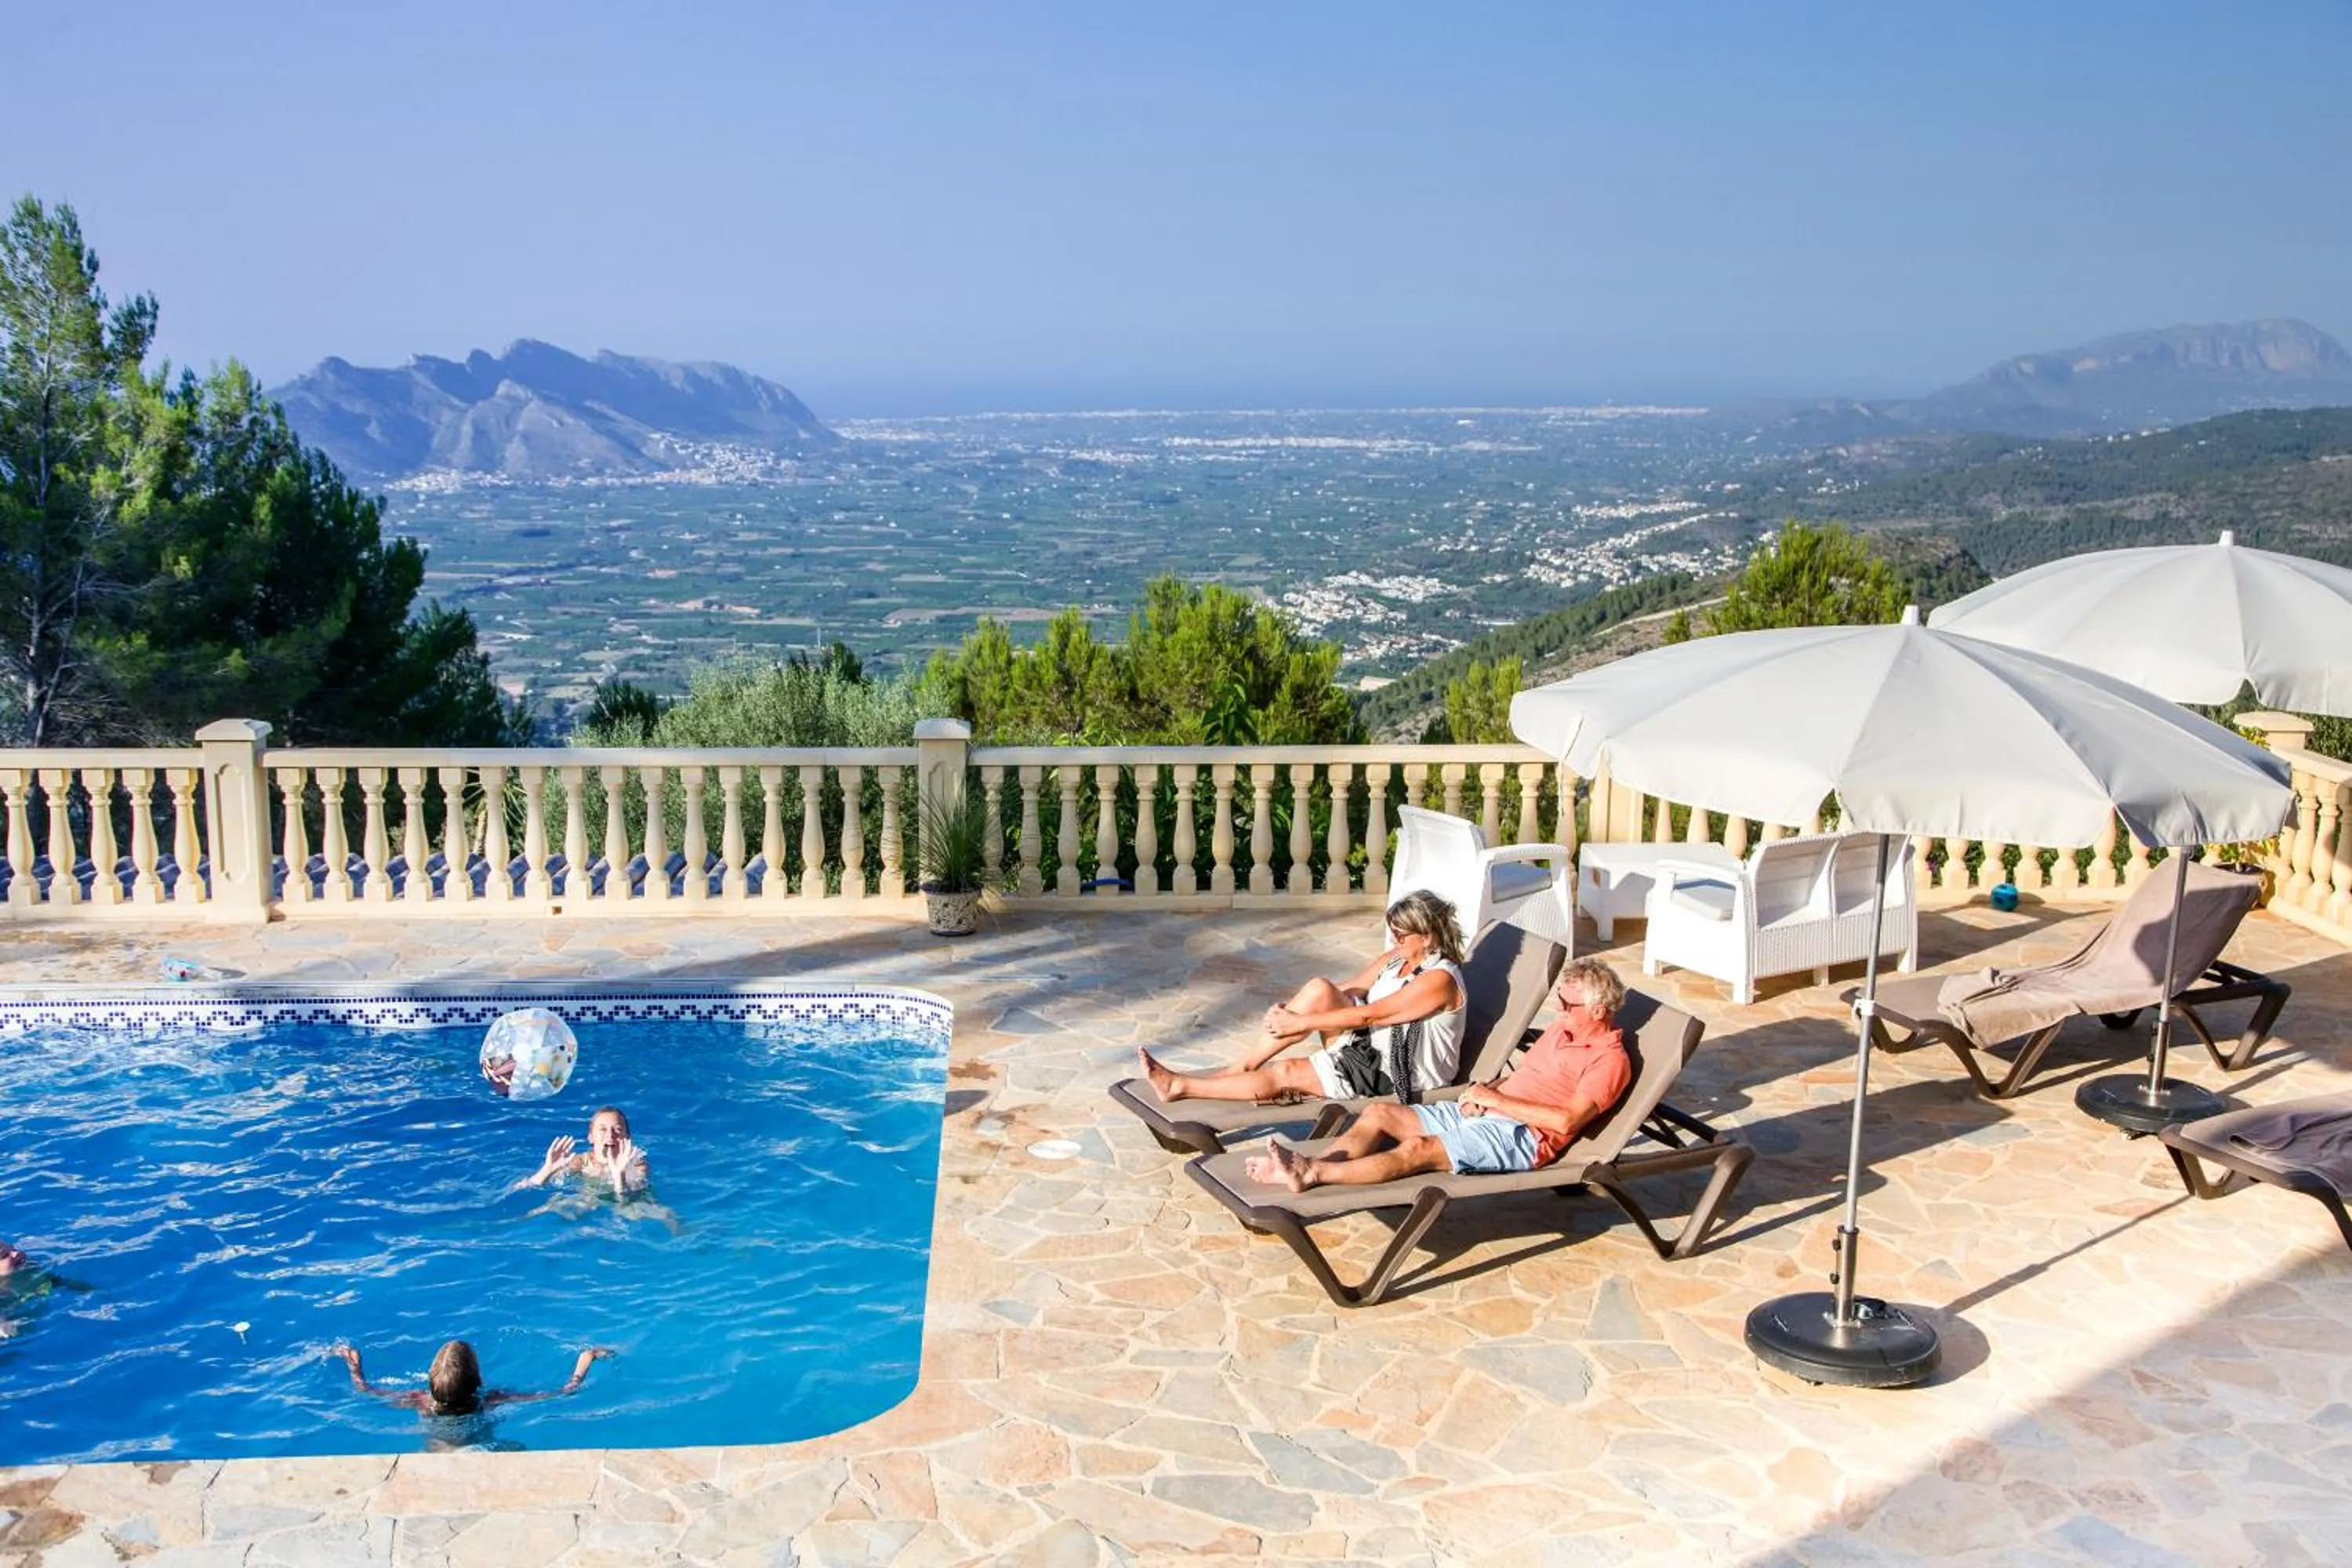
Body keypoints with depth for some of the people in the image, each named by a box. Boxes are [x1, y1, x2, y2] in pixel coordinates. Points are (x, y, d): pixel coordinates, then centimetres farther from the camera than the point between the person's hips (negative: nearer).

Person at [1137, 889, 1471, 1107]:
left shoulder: (1439, 979, -18)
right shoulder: (1396, 959, 11)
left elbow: (1368, 1015, -22)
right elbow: (1349, 989, 7)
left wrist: (1299, 1022, -20)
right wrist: (1291, 1007, -8)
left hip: (1400, 1072, -8)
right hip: (1370, 1048, 8)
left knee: (1285, 1074, -21)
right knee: (1317, 991, -20)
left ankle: (1182, 1087, -13)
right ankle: (1243, 1067, -16)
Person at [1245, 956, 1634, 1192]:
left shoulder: (1610, 1059, -6)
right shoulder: (1561, 1030, 23)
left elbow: (1567, 1121, -19)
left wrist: (1496, 1100, -15)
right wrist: (1483, 1092, 4)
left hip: (1521, 1136, -10)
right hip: (1481, 1114, 10)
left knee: (1420, 1148, -32)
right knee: (1379, 1112, -9)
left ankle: (1313, 1174, -45)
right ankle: (1312, 1167, -29)